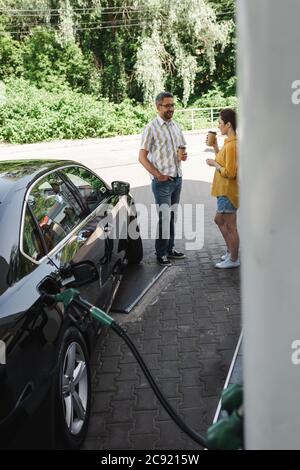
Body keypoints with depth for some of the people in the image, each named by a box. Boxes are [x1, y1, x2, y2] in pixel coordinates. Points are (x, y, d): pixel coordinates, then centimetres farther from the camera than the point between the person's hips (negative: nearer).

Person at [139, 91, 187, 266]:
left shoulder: (176, 126, 12)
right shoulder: (151, 128, -8)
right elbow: (142, 157, -9)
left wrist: (184, 155, -2)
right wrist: (158, 175, -16)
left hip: (177, 178, 6)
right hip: (162, 181, -6)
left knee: (172, 216, 12)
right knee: (164, 217, -6)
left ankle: (170, 249, 24)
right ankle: (161, 254, 5)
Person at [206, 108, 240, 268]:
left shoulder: (231, 145, -21)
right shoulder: (230, 142, 10)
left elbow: (229, 172, -24)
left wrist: (214, 164, -11)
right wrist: (215, 147, 8)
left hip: (228, 192, -11)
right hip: (224, 191, 11)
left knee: (230, 227, 1)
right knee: (219, 220, 23)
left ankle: (234, 259, 14)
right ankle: (231, 251, 35)